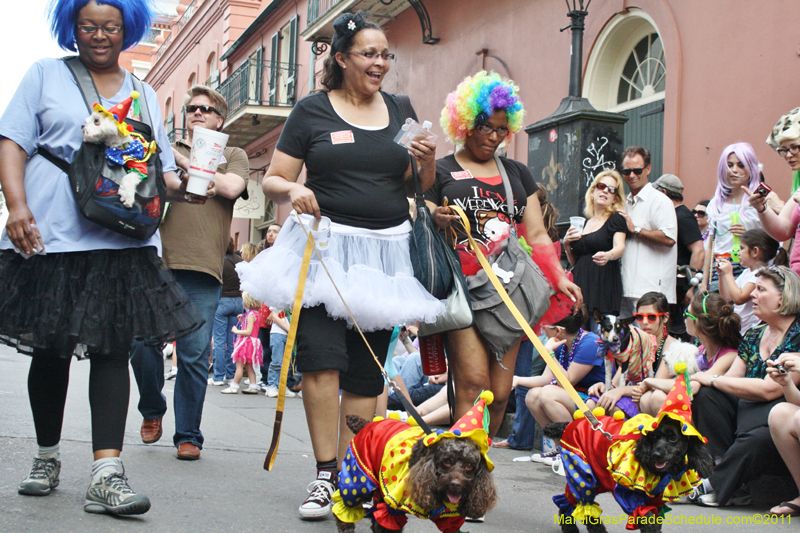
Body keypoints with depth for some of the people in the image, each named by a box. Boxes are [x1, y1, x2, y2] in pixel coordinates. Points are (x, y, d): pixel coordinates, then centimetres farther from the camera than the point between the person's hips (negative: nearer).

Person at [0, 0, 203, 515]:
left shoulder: (144, 95, 20)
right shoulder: (45, 76, 12)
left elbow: (160, 166, 19)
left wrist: (179, 185, -5)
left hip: (123, 240, 1)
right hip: (50, 238, -1)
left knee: (112, 350, -7)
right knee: (50, 350, 7)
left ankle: (106, 473, -12)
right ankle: (47, 457, 25)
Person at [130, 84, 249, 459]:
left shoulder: (232, 156, 18)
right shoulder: (165, 151, 23)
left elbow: (230, 187, -3)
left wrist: (182, 162, -4)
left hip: (202, 270, -2)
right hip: (158, 260, 2)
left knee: (194, 355, -5)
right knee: (142, 343, -6)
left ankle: (188, 436, 6)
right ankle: (152, 410, 21)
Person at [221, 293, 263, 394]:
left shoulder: (251, 315, -18)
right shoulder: (255, 313, 12)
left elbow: (248, 332, -23)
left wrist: (236, 331, -14)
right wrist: (242, 320, 10)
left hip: (247, 342, -10)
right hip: (248, 343, 10)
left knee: (239, 365, -4)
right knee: (248, 366, 13)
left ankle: (234, 387, -1)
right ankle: (253, 386, 12)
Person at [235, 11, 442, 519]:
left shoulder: (399, 110, 14)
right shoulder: (312, 110, 3)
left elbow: (419, 187, 19)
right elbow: (273, 179, 4)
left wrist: (428, 162, -2)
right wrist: (292, 190, -18)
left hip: (385, 250, 3)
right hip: (324, 246, -3)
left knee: (367, 370, 2)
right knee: (322, 354, -17)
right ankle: (325, 473, -8)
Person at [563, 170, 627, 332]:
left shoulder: (617, 218, 3)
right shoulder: (584, 222, 19)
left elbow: (620, 247, -16)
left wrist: (608, 255, -37)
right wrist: (567, 244, 5)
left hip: (604, 288, -6)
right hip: (580, 287, 6)